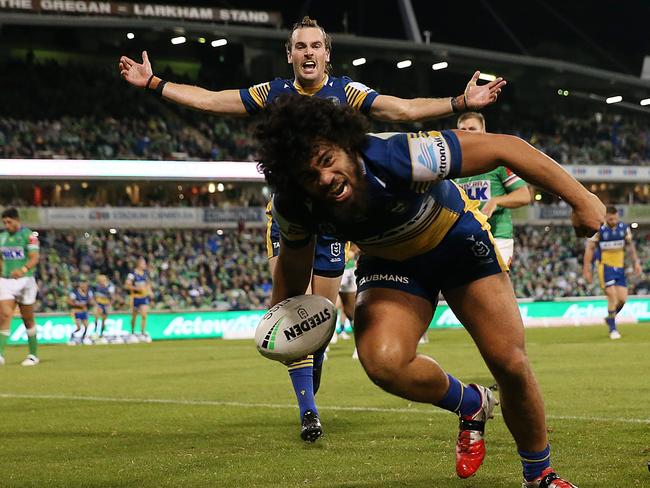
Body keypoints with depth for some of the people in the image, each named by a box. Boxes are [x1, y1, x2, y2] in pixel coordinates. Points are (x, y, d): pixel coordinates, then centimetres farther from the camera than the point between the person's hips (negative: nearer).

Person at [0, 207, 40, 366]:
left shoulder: (29, 235, -7)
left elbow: (34, 258, -16)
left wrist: (23, 270, -32)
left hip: (24, 280, -4)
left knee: (28, 319, 5)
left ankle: (33, 355, 18)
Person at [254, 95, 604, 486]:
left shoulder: (396, 158, -40)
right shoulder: (293, 207, -27)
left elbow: (504, 147, -32)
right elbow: (294, 262, 0)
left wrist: (580, 199, -30)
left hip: (458, 237, -2)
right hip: (390, 262, 2)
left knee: (511, 364, -6)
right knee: (383, 360, -26)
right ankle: (471, 405, 6)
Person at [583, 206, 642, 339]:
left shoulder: (624, 228, 0)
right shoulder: (598, 229, -12)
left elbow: (630, 245, 13)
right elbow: (589, 248, -6)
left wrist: (636, 261, 7)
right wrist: (586, 269, -7)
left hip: (620, 267, 4)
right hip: (605, 267, -4)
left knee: (622, 298, -2)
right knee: (612, 296, -15)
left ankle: (610, 318, 27)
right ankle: (612, 329, -2)